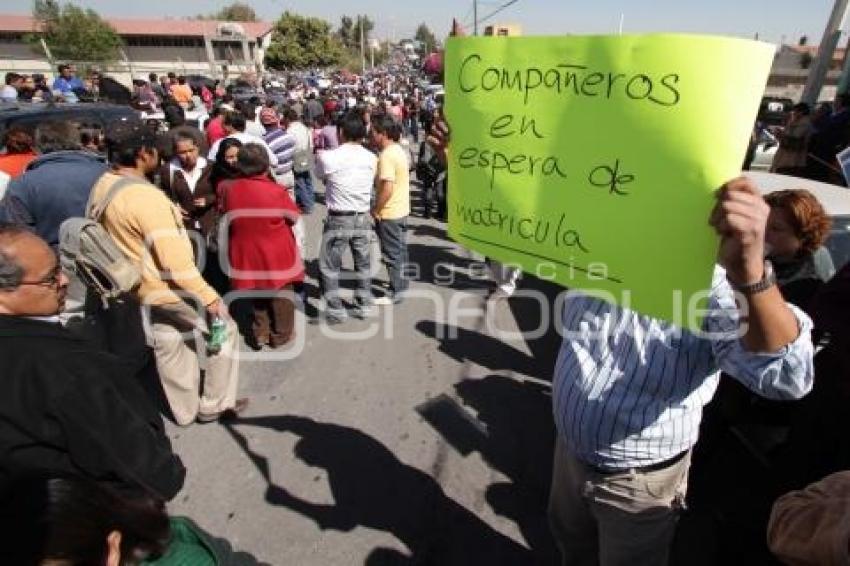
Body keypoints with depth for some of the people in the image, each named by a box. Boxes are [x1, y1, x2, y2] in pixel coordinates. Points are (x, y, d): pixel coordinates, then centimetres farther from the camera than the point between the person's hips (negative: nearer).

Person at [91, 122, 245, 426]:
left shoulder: (102, 186, 0)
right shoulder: (146, 197, -28)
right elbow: (175, 260, -30)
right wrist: (208, 297, -26)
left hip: (142, 288, 9)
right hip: (170, 288, -8)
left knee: (168, 346, 20)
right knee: (224, 329, 9)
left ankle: (186, 411, 35)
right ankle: (215, 405, 20)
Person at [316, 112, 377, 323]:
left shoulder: (327, 156, -11)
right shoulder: (371, 158, -1)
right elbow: (371, 182, 7)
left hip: (338, 219, -4)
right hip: (363, 218, 4)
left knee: (329, 266, 10)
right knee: (363, 264, 18)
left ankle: (335, 310, 14)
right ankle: (363, 305, 28)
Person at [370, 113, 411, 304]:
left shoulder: (386, 155, -21)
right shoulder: (399, 150, 9)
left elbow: (387, 188, -28)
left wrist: (376, 209, -16)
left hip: (389, 213, -9)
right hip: (401, 209, 9)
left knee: (392, 254, 2)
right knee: (399, 251, 18)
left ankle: (396, 292, 12)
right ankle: (401, 284, 30)